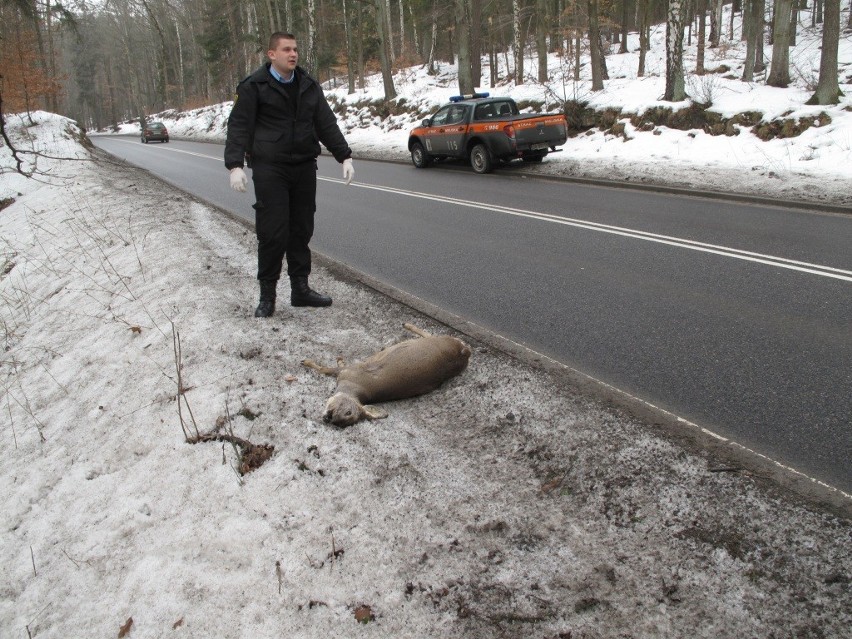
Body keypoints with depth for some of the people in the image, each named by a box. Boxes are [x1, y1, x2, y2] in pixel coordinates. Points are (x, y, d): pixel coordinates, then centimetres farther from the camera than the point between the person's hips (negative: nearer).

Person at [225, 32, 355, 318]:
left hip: (304, 167, 5)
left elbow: (327, 124, 13)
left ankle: (300, 288, 19)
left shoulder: (309, 86, 13)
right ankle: (267, 294, 4)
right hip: (270, 169, -5)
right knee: (272, 233, -7)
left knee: (301, 230, 9)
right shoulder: (254, 86, -2)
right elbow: (238, 127, -5)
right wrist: (235, 165, -16)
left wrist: (344, 156, 5)